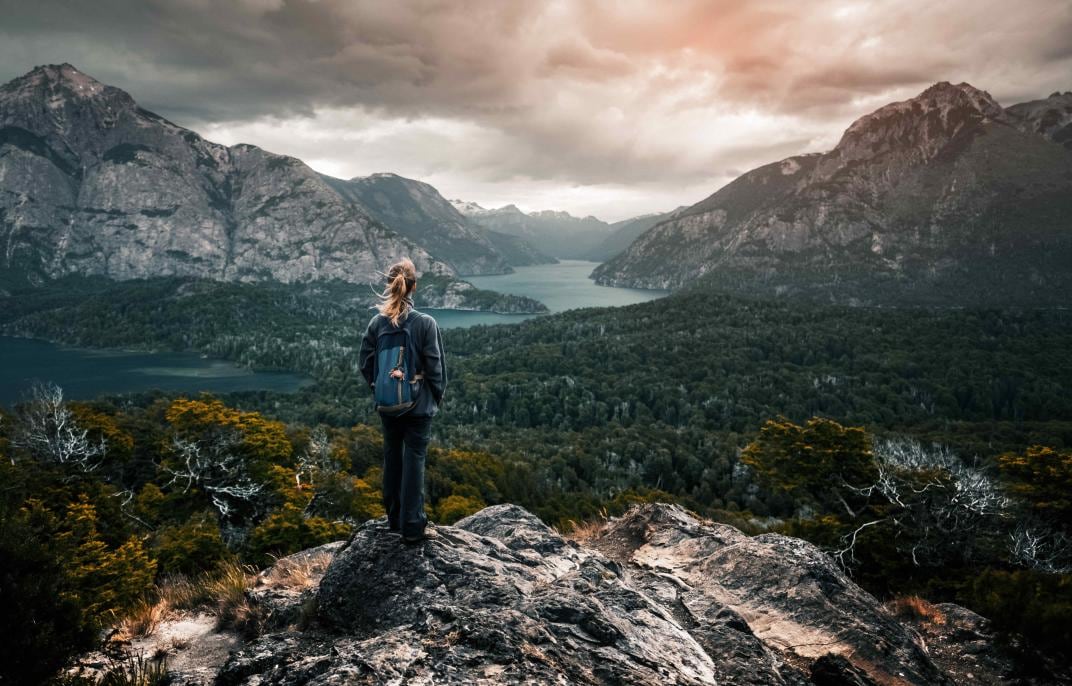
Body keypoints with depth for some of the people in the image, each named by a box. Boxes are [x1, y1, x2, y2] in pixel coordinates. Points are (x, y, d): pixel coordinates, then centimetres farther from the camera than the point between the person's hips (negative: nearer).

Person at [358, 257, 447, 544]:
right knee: (414, 460, 3)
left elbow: (365, 362, 1)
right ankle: (412, 527, 7)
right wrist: (438, 396, 5)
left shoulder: (377, 322, -5)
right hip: (418, 404, -3)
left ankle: (395, 519, 29)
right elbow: (435, 366, -10)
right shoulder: (426, 323, -14)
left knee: (392, 458, 16)